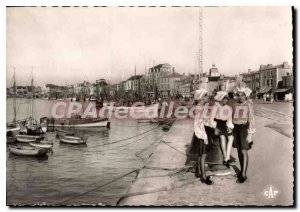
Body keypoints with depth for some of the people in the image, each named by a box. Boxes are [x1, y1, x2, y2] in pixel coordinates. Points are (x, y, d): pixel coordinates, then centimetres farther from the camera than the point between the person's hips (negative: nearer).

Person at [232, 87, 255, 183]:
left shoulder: (248, 105, -8)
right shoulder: (235, 105, 7)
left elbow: (251, 119, -9)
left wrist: (250, 133, -13)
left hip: (244, 128, -5)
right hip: (236, 128, 6)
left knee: (244, 151, -6)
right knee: (239, 150, 12)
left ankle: (243, 174, -2)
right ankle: (242, 169, 27)